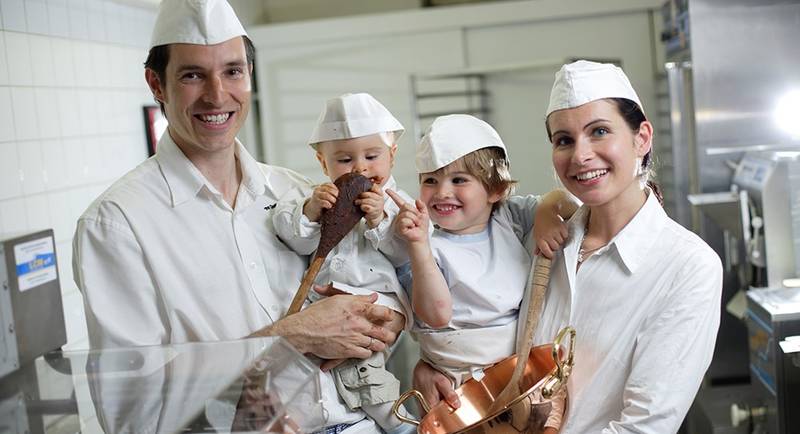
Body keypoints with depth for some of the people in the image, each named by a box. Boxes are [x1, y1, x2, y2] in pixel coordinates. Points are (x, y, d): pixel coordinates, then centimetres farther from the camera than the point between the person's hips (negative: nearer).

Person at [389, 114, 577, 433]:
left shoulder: (510, 218, 7)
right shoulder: (433, 248, -6)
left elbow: (559, 198, 15)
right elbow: (437, 314, -18)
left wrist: (548, 211, -6)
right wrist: (419, 244, -23)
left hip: (526, 358, 5)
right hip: (465, 375, -4)